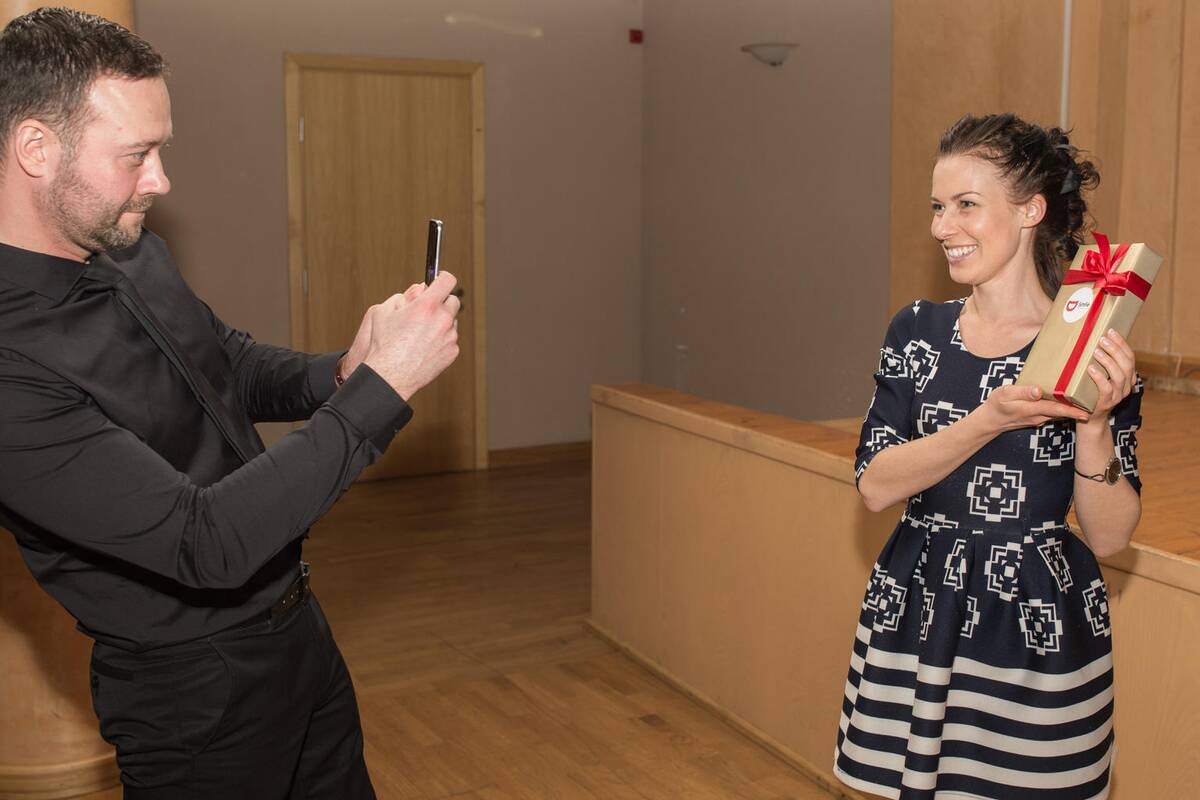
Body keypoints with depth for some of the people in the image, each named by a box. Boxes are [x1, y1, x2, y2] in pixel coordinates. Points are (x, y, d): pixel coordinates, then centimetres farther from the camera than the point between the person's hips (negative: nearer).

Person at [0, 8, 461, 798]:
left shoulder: (135, 254, -2)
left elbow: (233, 361, 14)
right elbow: (207, 543, -32)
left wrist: (337, 376, -8)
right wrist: (382, 386, -30)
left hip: (299, 626, 8)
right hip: (196, 693, -8)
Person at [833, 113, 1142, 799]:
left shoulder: (1091, 350, -6)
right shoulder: (919, 330, 2)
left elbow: (1109, 538, -7)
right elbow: (875, 485, -9)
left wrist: (1094, 423, -22)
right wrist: (989, 421, -20)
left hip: (1041, 633, -2)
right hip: (915, 619, 3)